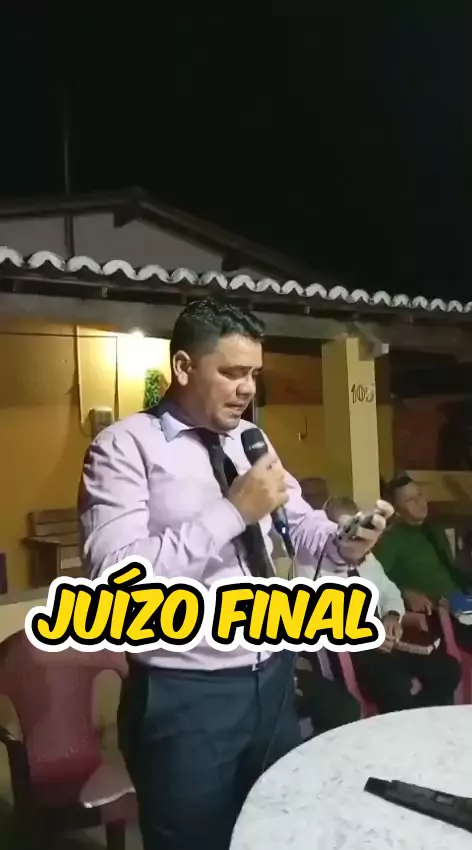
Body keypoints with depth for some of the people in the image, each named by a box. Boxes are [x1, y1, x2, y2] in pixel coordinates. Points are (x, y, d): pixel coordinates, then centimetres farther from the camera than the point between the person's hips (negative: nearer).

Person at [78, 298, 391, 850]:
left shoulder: (249, 441, 7)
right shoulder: (123, 447, -14)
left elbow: (300, 523, 9)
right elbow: (116, 575, -26)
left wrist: (342, 543, -13)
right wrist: (234, 510, -26)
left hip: (273, 677, 7)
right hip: (184, 695, -7)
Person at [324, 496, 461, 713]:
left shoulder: (366, 556, 14)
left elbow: (390, 592, 22)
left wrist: (391, 616, -1)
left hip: (381, 641, 8)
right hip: (344, 651, -7)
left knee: (447, 668, -6)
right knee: (397, 689, -33)